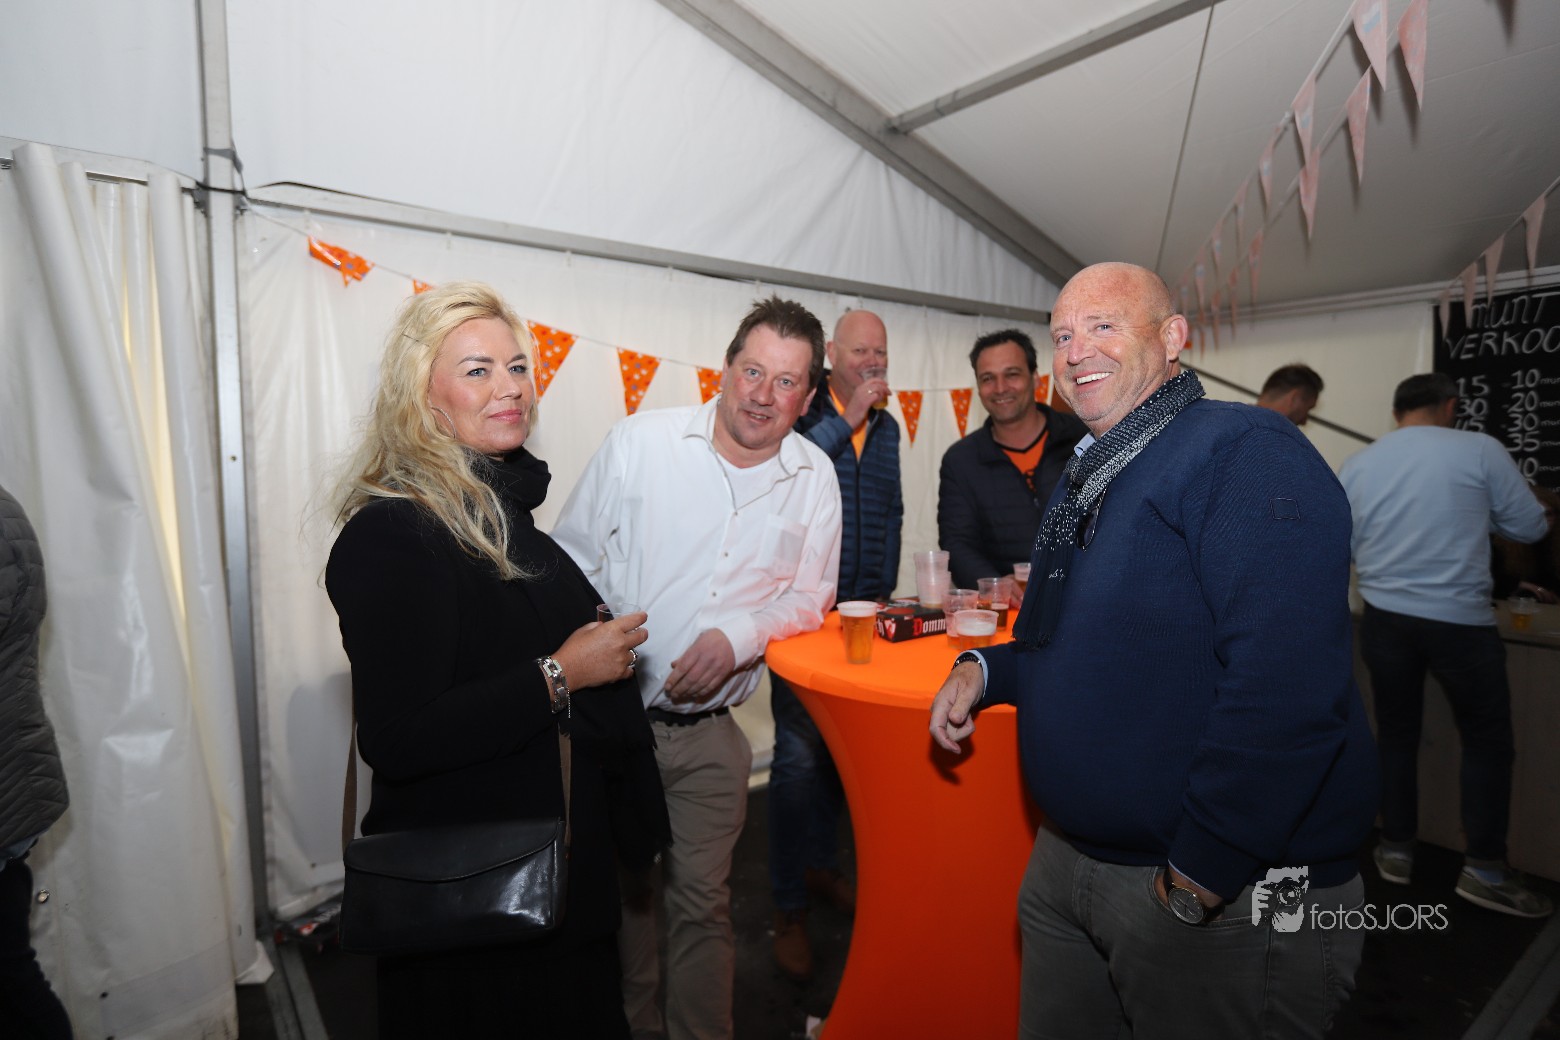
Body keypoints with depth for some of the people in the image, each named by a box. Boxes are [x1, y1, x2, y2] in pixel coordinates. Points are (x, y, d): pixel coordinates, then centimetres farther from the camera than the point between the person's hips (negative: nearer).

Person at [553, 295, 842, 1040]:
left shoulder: (815, 476, -2)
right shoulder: (639, 440, -9)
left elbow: (808, 597, 4)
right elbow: (572, 555, -2)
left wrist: (737, 635, -13)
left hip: (711, 730, 1)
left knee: (702, 900, 12)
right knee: (618, 887, 19)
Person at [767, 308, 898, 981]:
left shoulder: (886, 426, 13)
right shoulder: (804, 413, -5)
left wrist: (884, 590, 13)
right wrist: (846, 420, -19)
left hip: (863, 611, 6)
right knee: (800, 754, -3)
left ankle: (823, 867, 36)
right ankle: (788, 908, 14)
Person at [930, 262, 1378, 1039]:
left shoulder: (1246, 452, -18)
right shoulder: (1087, 479, 10)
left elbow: (1285, 690, -29)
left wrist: (1195, 884, -24)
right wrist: (985, 669, 4)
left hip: (1227, 896, -8)